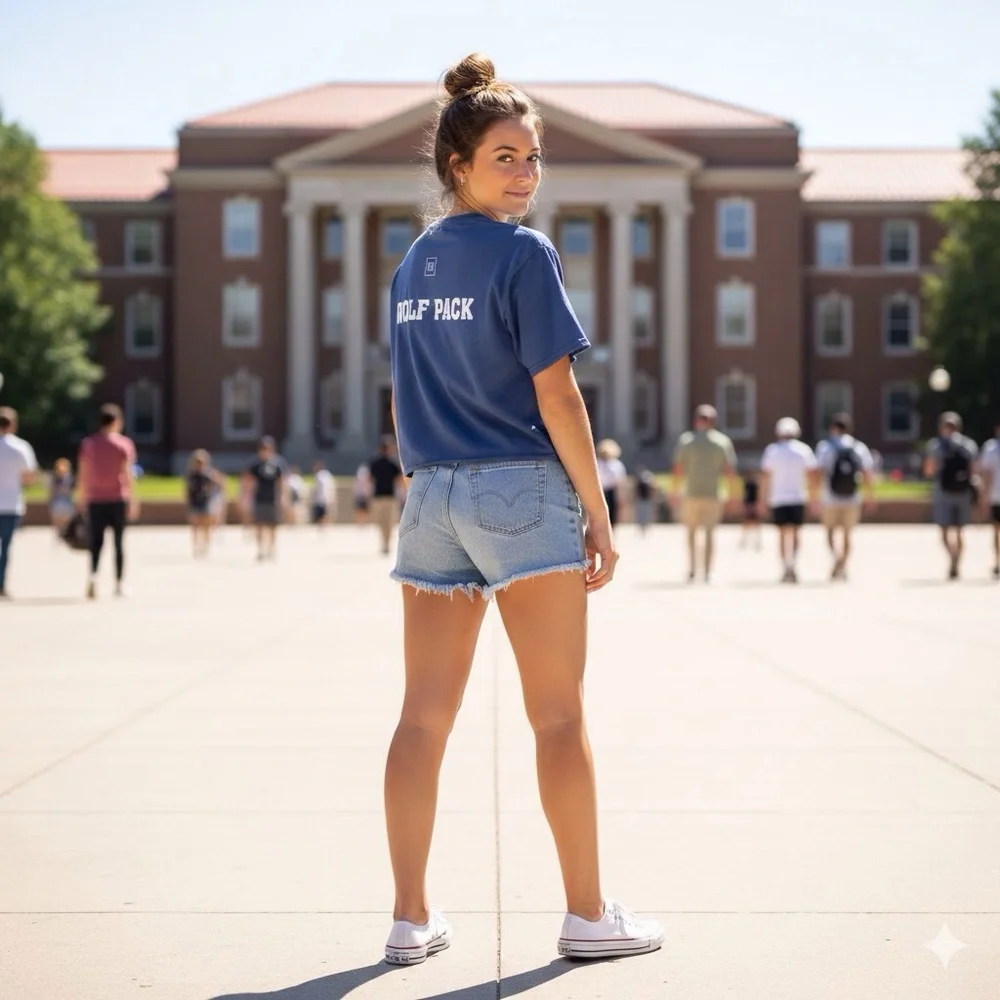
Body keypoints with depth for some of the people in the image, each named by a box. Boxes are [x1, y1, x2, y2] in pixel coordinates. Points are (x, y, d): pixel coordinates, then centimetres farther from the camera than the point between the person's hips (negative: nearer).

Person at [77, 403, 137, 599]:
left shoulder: (88, 444, 6)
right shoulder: (124, 444, -1)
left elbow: (82, 474, 4)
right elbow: (128, 473, -7)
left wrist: (82, 498, 11)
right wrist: (132, 498, -3)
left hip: (95, 500, 2)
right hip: (118, 499, -1)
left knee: (96, 542, 3)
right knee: (119, 542, 8)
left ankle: (93, 575, -21)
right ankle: (119, 584, 10)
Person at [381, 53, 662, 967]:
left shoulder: (412, 266, 12)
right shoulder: (524, 252, -9)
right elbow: (554, 392, -12)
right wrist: (598, 512, -7)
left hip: (431, 501, 7)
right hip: (523, 492, -6)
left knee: (424, 716, 7)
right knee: (560, 718, 3)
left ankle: (411, 918, 12)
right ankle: (587, 914, 11)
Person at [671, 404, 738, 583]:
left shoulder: (686, 440, -1)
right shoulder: (723, 441, 0)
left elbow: (678, 469, -2)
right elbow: (730, 470, -2)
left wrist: (676, 491, 6)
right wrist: (732, 494, 6)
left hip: (691, 494, 0)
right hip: (713, 494, 0)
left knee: (691, 531, 13)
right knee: (709, 532, 8)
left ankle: (692, 569, 4)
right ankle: (707, 571, 2)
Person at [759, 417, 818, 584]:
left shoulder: (772, 450, 1)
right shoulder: (804, 450, 3)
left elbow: (765, 476, -1)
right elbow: (812, 475, 1)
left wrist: (763, 497, 4)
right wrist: (813, 497, 8)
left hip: (778, 498, 0)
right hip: (798, 497, 0)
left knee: (783, 533, 5)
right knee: (795, 533, 7)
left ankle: (786, 566, -2)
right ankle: (793, 563, -12)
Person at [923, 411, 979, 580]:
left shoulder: (936, 444, -3)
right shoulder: (969, 444, 6)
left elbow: (929, 471, -7)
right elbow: (973, 471, 2)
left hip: (943, 492, -3)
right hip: (963, 492, 4)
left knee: (945, 530, -3)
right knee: (958, 530, 14)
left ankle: (953, 558, -27)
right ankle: (955, 566, 16)